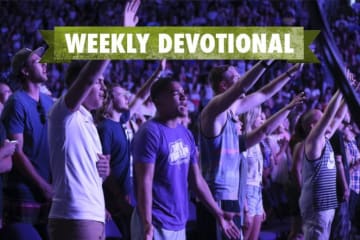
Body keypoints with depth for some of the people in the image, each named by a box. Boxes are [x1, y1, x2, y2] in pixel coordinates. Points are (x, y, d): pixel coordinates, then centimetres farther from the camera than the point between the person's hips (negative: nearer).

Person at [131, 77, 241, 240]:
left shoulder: (186, 134, 11)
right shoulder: (151, 132, -13)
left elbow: (196, 180, 16)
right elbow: (145, 183, -18)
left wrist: (218, 214, 13)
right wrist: (147, 225, -24)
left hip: (179, 223, 8)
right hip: (156, 225, -8)